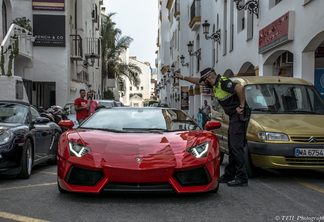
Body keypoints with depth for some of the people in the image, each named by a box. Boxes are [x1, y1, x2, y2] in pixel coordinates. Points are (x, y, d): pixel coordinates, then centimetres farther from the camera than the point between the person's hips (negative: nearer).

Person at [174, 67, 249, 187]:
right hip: (233, 117, 10)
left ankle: (242, 178, -9)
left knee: (236, 147, -12)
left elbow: (240, 88, -31)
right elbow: (199, 81, 28)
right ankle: (229, 175, 19)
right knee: (232, 147, 12)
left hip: (239, 116, -10)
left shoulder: (223, 83, -16)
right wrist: (183, 77, 32)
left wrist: (241, 106, -23)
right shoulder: (215, 84, 15)